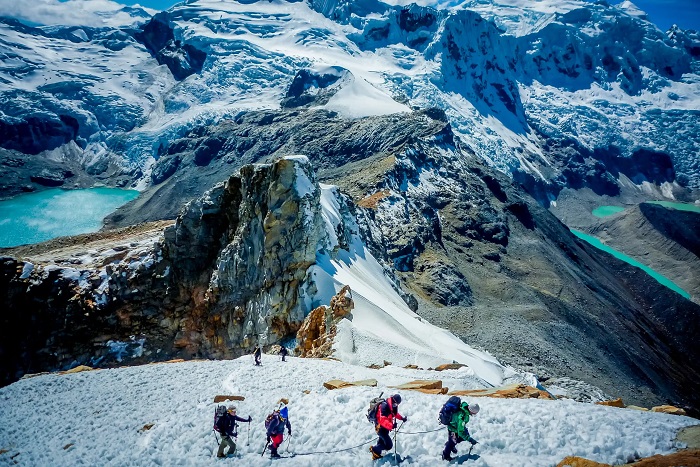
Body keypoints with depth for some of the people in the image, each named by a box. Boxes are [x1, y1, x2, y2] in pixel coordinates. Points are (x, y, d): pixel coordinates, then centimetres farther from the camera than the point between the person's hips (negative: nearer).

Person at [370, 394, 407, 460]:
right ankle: (374, 449, 7)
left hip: (386, 427, 10)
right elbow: (383, 420, -40)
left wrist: (402, 418, 5)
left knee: (382, 441, 27)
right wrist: (391, 426, -51)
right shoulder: (384, 406, -32)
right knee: (389, 445, -10)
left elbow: (395, 413, 18)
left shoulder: (393, 406, -4)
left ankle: (376, 454, 48)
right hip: (381, 427, -10)